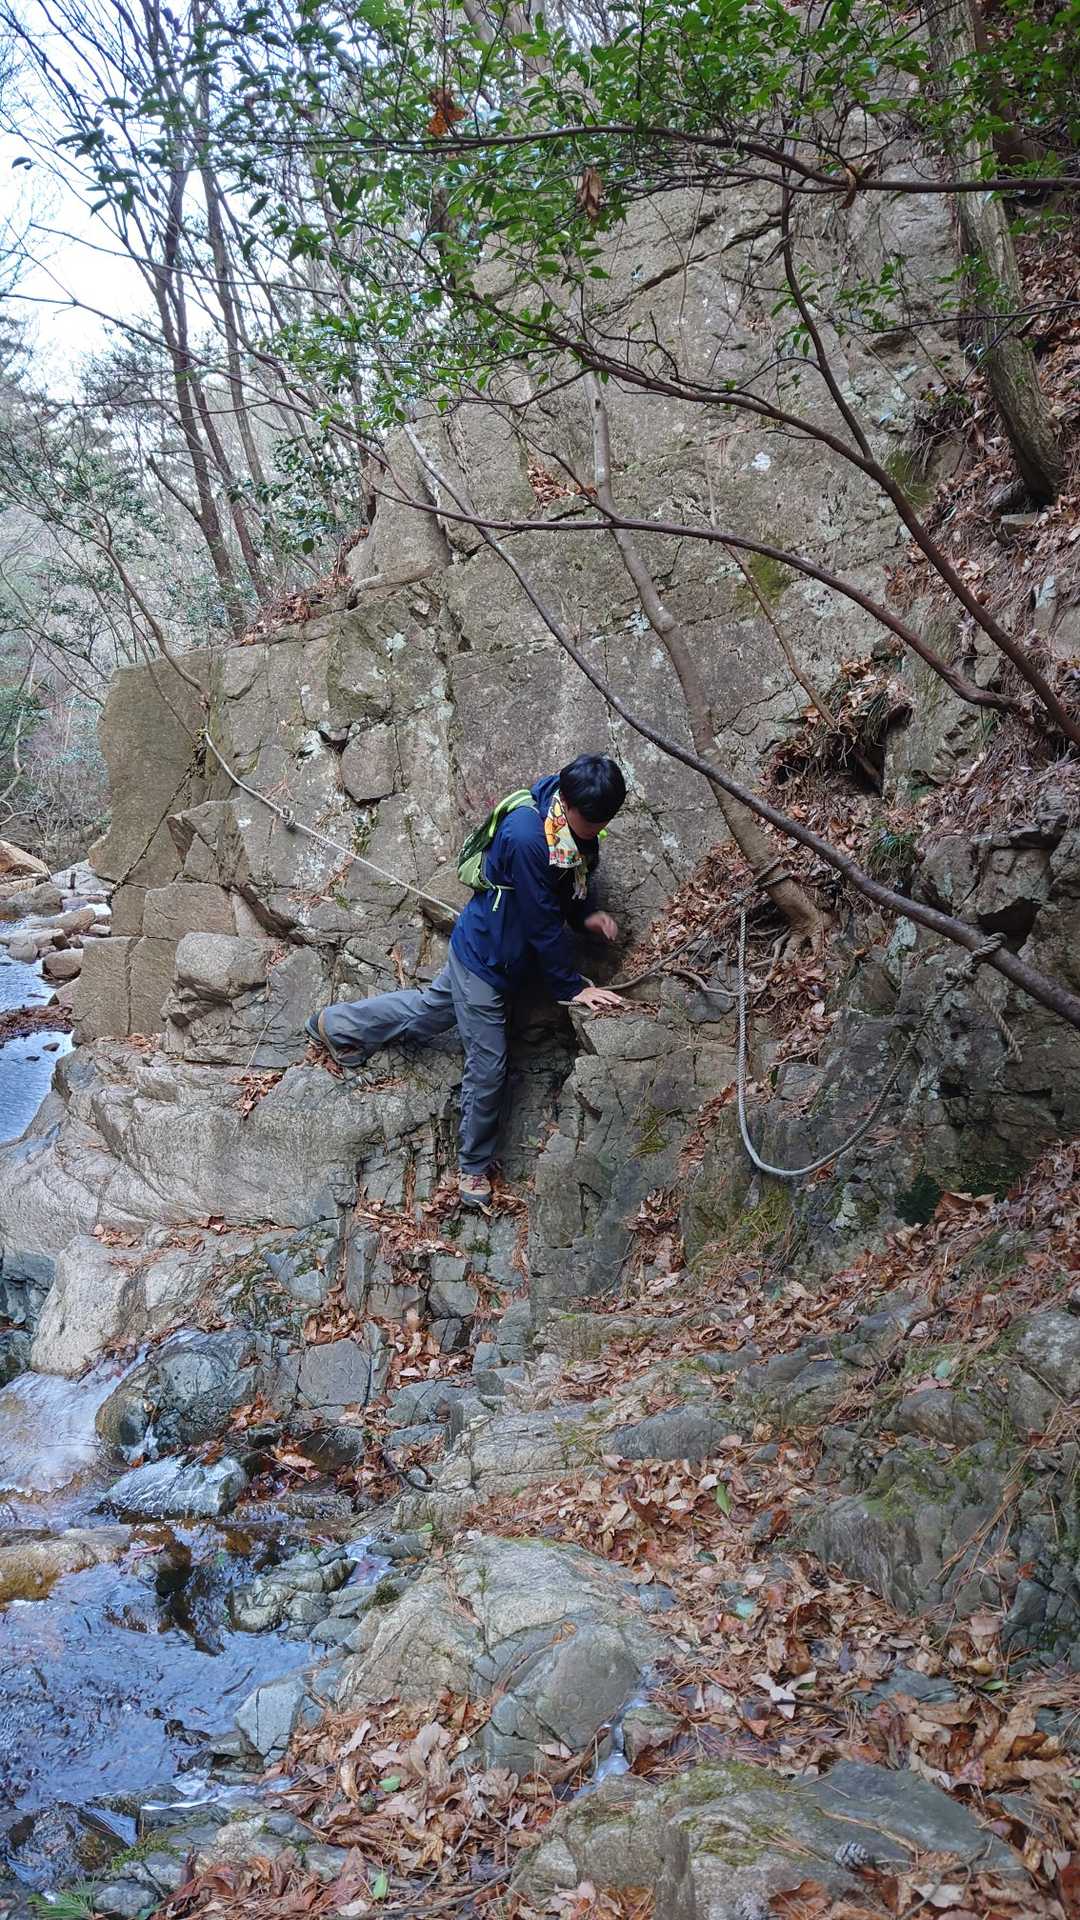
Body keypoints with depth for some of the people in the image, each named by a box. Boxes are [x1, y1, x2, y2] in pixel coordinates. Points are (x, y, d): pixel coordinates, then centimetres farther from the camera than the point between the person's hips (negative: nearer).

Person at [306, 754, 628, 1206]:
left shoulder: (578, 826, -9)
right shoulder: (526, 836, -35)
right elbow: (541, 922, -28)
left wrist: (586, 915, -8)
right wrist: (572, 986, -20)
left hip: (503, 954, 8)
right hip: (485, 959, -8)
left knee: (429, 1010, 26)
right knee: (488, 1068, 3)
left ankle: (337, 1025, 46)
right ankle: (473, 1165, 25)